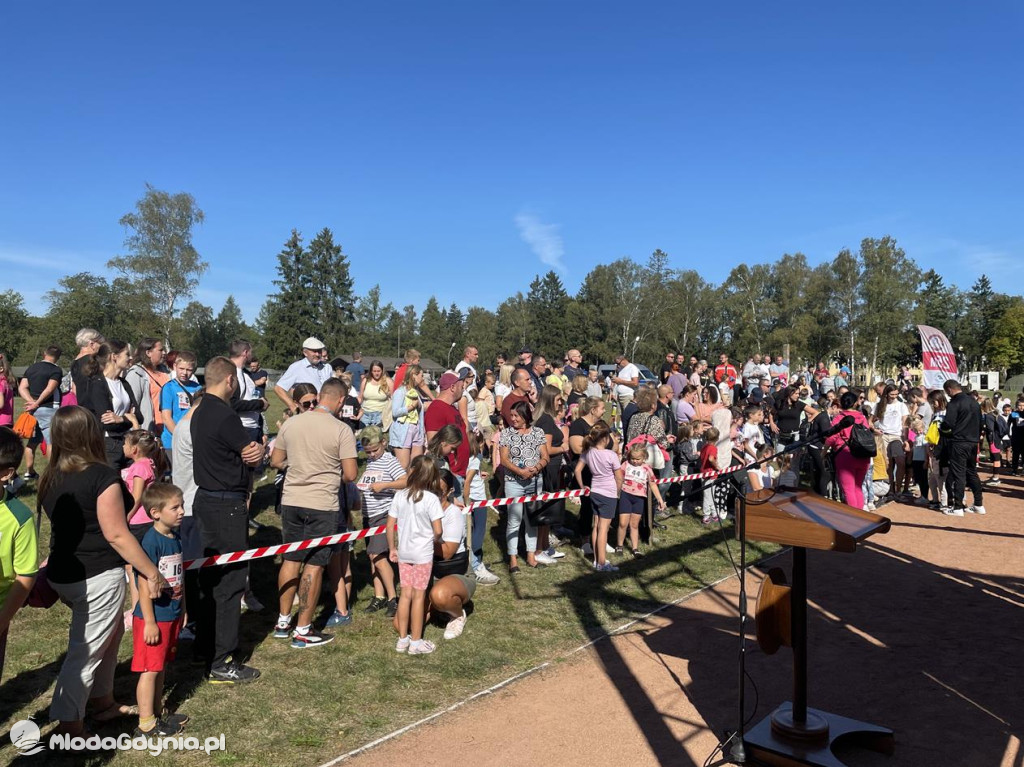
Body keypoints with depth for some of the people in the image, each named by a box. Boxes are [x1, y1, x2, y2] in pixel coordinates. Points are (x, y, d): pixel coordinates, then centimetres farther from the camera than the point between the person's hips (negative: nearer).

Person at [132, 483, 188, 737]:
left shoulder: (175, 537, 4)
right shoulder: (151, 541, -21)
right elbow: (144, 586, -21)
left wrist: (182, 610, 19)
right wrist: (150, 622, -19)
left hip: (172, 615, 8)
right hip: (154, 617, -8)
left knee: (160, 667, 19)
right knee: (150, 670, 4)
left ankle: (158, 713, 32)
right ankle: (146, 723, 16)